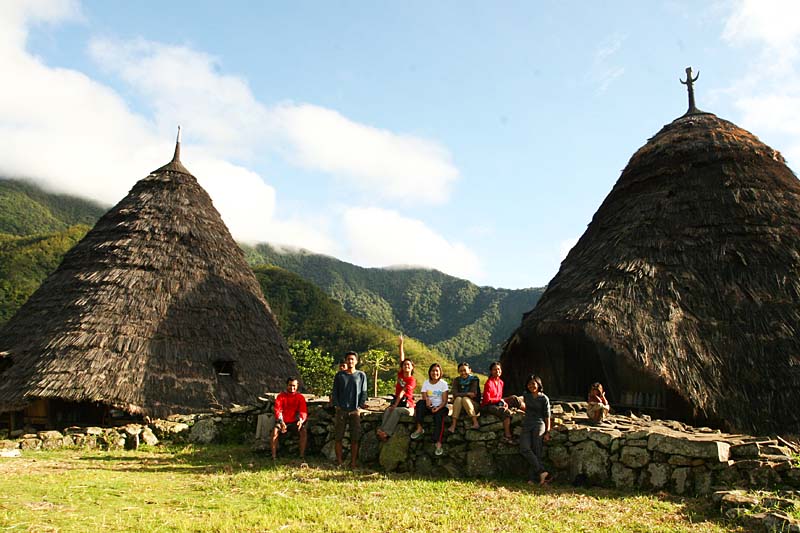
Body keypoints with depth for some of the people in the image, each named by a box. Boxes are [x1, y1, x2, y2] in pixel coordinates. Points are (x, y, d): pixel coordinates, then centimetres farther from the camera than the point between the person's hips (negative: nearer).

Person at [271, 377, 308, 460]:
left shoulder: (300, 397, 2)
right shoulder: (281, 396, -1)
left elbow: (303, 411, -7)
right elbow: (278, 410, -13)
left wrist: (301, 420, -30)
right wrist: (281, 422, -31)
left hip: (295, 422, 1)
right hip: (283, 421, -1)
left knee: (304, 431, -27)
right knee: (275, 430, -31)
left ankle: (302, 455, -20)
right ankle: (273, 456, -25)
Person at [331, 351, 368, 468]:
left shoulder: (361, 375, 6)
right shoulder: (339, 375, 6)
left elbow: (363, 392, 6)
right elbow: (334, 392, 7)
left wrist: (360, 406, -4)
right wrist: (336, 405, -4)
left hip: (355, 411, 0)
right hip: (341, 410, 0)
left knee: (355, 438, 0)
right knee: (338, 437, 1)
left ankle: (353, 462, 6)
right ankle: (339, 461, 8)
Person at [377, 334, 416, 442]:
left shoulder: (412, 380, -6)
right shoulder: (400, 374, 9)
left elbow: (402, 392, -18)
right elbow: (402, 359, 6)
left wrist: (395, 405, -27)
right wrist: (400, 345, 4)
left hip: (407, 406, -4)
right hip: (396, 402, 4)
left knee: (396, 411, -34)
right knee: (387, 411, -27)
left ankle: (385, 432, -43)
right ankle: (382, 431, -45)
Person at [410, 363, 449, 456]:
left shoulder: (443, 383, -1)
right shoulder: (426, 383, 8)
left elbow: (445, 401, -7)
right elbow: (424, 397, -2)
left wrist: (438, 408, -25)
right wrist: (427, 400, -27)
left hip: (440, 407, -3)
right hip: (429, 407, 3)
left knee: (439, 417, -35)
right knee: (420, 403, -28)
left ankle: (438, 443, -39)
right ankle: (419, 428, -26)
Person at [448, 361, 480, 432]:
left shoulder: (474, 379, -1)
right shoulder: (456, 380, 6)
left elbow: (473, 394, -11)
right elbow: (455, 394, -8)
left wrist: (462, 394, -8)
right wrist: (467, 394, -16)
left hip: (474, 404, -2)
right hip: (459, 406, 2)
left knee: (465, 399, -31)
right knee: (458, 398, -29)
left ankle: (475, 422, -37)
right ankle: (453, 425, -39)